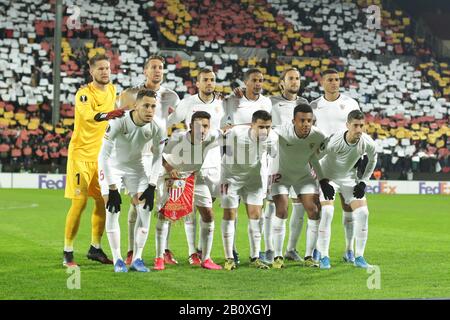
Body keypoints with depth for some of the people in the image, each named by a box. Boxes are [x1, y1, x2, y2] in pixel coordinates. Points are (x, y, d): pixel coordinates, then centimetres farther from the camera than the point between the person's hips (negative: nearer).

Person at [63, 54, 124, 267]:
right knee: (79, 202, -9)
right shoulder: (84, 94, -16)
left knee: (103, 202, 8)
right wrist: (107, 115, -57)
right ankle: (68, 252, 0)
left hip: (102, 154, 7)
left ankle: (95, 248, 23)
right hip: (82, 154, -6)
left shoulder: (112, 90, 6)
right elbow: (88, 115, -37)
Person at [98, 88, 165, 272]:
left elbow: (157, 157, -3)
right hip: (111, 166, -4)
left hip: (134, 167, 4)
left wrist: (151, 186, -11)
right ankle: (117, 260, -6)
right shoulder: (119, 122, -33)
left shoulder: (156, 129, -20)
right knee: (112, 209, -16)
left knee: (145, 209, -9)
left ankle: (137, 259, 0)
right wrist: (112, 189, -33)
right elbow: (103, 156, -32)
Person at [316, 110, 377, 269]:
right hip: (327, 176, -4)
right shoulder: (334, 142, -35)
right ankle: (324, 257, -8)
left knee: (362, 213, -7)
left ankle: (359, 257, 4)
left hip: (349, 178, 4)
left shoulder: (368, 143, -21)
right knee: (326, 212, -20)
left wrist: (363, 182, -2)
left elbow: (373, 159, 3)